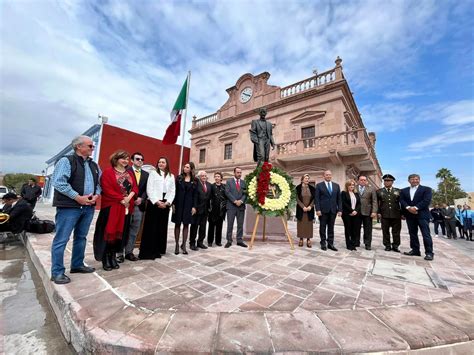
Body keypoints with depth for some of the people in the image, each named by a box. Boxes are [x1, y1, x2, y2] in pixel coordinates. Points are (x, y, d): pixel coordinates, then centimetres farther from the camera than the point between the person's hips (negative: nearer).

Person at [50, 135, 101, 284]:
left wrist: (96, 195, -2)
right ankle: (57, 272, 14)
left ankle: (77, 265, 29)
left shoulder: (94, 165, 14)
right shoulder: (66, 161, -7)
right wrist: (78, 197, -17)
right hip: (69, 207, -6)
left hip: (88, 207, 7)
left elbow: (98, 183, 17)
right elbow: (58, 182, -16)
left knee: (81, 238, 15)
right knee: (61, 240, 1)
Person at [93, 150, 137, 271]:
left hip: (126, 207, 6)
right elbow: (107, 190, -13)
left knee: (120, 232, 9)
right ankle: (106, 259, 15)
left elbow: (135, 188, 7)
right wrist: (122, 199, -15)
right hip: (111, 207, -5)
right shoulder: (108, 172, -4)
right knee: (109, 232, 1)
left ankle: (113, 257, 23)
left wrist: (129, 197, -12)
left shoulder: (129, 174, 15)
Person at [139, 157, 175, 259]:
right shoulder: (153, 173, 4)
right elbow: (149, 189, -4)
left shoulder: (171, 176, 12)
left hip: (165, 204, 3)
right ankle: (147, 251, 7)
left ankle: (157, 250, 18)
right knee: (151, 227, -2)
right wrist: (157, 201, -13)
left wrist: (167, 202, -7)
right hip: (153, 203, -3)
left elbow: (173, 191, 8)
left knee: (162, 227, 7)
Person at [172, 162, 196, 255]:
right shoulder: (179, 178, 4)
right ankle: (177, 245, 17)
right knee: (177, 224, 6)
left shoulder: (194, 180, 3)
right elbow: (175, 191, 1)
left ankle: (184, 245, 18)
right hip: (179, 203, 0)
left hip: (188, 204, 0)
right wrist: (173, 203, -7)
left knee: (186, 224, 5)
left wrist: (194, 206, -5)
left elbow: (195, 194, 1)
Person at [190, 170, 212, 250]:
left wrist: (209, 207, 5)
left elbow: (209, 196, 10)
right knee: (194, 226, 5)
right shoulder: (196, 184, -7)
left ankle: (200, 242, 24)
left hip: (205, 209, 6)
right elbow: (194, 196, -12)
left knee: (203, 226, 12)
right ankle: (192, 243, 16)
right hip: (197, 208, -5)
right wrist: (194, 207, -17)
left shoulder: (209, 185, 10)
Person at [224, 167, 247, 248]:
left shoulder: (244, 182, 12)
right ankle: (229, 241, 12)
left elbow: (245, 193, 5)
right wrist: (235, 201, -14)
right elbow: (227, 193, -6)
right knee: (230, 224, 2)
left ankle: (239, 240, 17)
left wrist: (241, 201, -12)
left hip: (241, 206, 3)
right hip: (231, 206, -2)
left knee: (240, 224, 7)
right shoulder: (229, 181, 5)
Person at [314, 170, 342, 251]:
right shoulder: (319, 185, 0)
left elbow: (339, 199, 10)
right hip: (323, 210, -3)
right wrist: (318, 209, -12)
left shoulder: (336, 186, 11)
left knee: (331, 228, 9)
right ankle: (323, 244, 16)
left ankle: (330, 244, 18)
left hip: (333, 210, 3)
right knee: (322, 227, 6)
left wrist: (340, 209, 2)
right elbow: (317, 199, -4)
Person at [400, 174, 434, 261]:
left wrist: (416, 207, -18)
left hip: (422, 214, -3)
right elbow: (402, 201, 3)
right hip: (409, 215, 4)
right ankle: (415, 250, 16)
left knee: (426, 234, -4)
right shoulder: (403, 191, 14)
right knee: (412, 233, 8)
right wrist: (408, 207, -15)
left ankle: (429, 252, 2)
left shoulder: (426, 189, 5)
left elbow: (426, 200, -8)